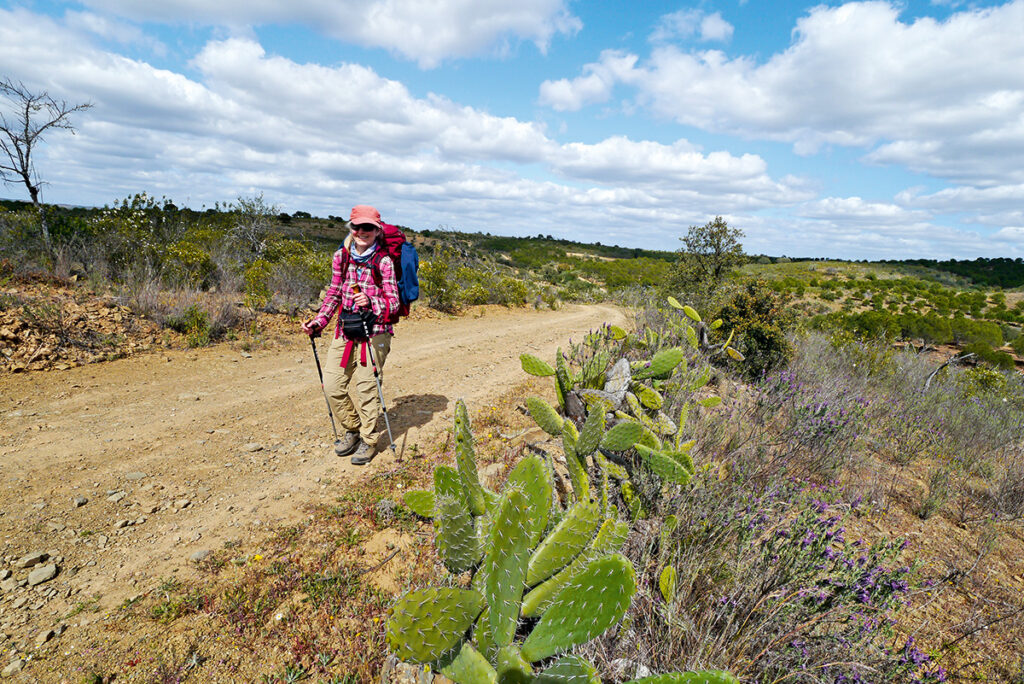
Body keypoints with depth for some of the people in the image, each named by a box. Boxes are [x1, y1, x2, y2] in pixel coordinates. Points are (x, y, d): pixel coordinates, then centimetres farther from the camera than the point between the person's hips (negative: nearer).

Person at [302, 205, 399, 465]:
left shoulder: (383, 261, -9)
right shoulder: (341, 256, 5)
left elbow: (394, 302, -10)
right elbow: (334, 294, 15)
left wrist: (371, 302, -29)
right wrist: (318, 322, 8)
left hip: (373, 332, -5)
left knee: (364, 386, -6)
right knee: (332, 384, 3)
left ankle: (369, 440, 16)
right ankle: (353, 430, 28)